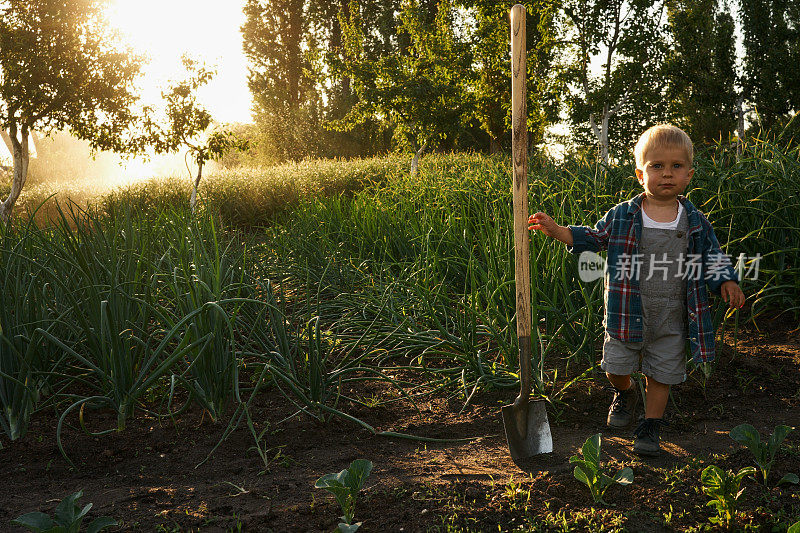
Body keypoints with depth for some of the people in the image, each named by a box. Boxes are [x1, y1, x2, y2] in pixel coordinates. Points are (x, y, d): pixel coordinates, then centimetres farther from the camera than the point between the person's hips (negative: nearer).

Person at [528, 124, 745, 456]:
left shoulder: (696, 222, -1)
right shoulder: (622, 216, -4)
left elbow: (713, 256, 7)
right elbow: (594, 238, 7)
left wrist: (727, 282, -11)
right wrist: (557, 230, -4)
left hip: (672, 319, 0)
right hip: (628, 314, 0)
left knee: (661, 375, 9)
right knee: (615, 367, 10)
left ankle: (650, 426, 28)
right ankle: (625, 394, 44)